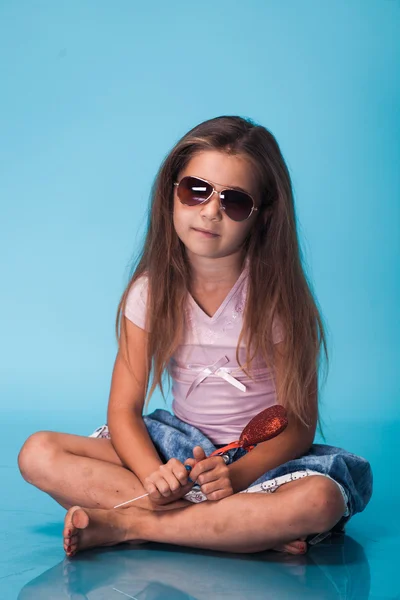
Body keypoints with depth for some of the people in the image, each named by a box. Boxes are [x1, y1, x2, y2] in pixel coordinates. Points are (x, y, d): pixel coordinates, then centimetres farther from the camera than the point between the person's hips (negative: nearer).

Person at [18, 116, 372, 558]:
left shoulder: (278, 295, -10)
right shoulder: (152, 291, -3)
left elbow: (298, 425, -12)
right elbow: (124, 409, -6)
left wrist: (234, 476, -31)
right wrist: (155, 477, -27)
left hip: (260, 457, -2)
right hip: (178, 450, 3)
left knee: (320, 499, -37)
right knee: (38, 454, -18)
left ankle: (125, 524, -24)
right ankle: (248, 529, -24)